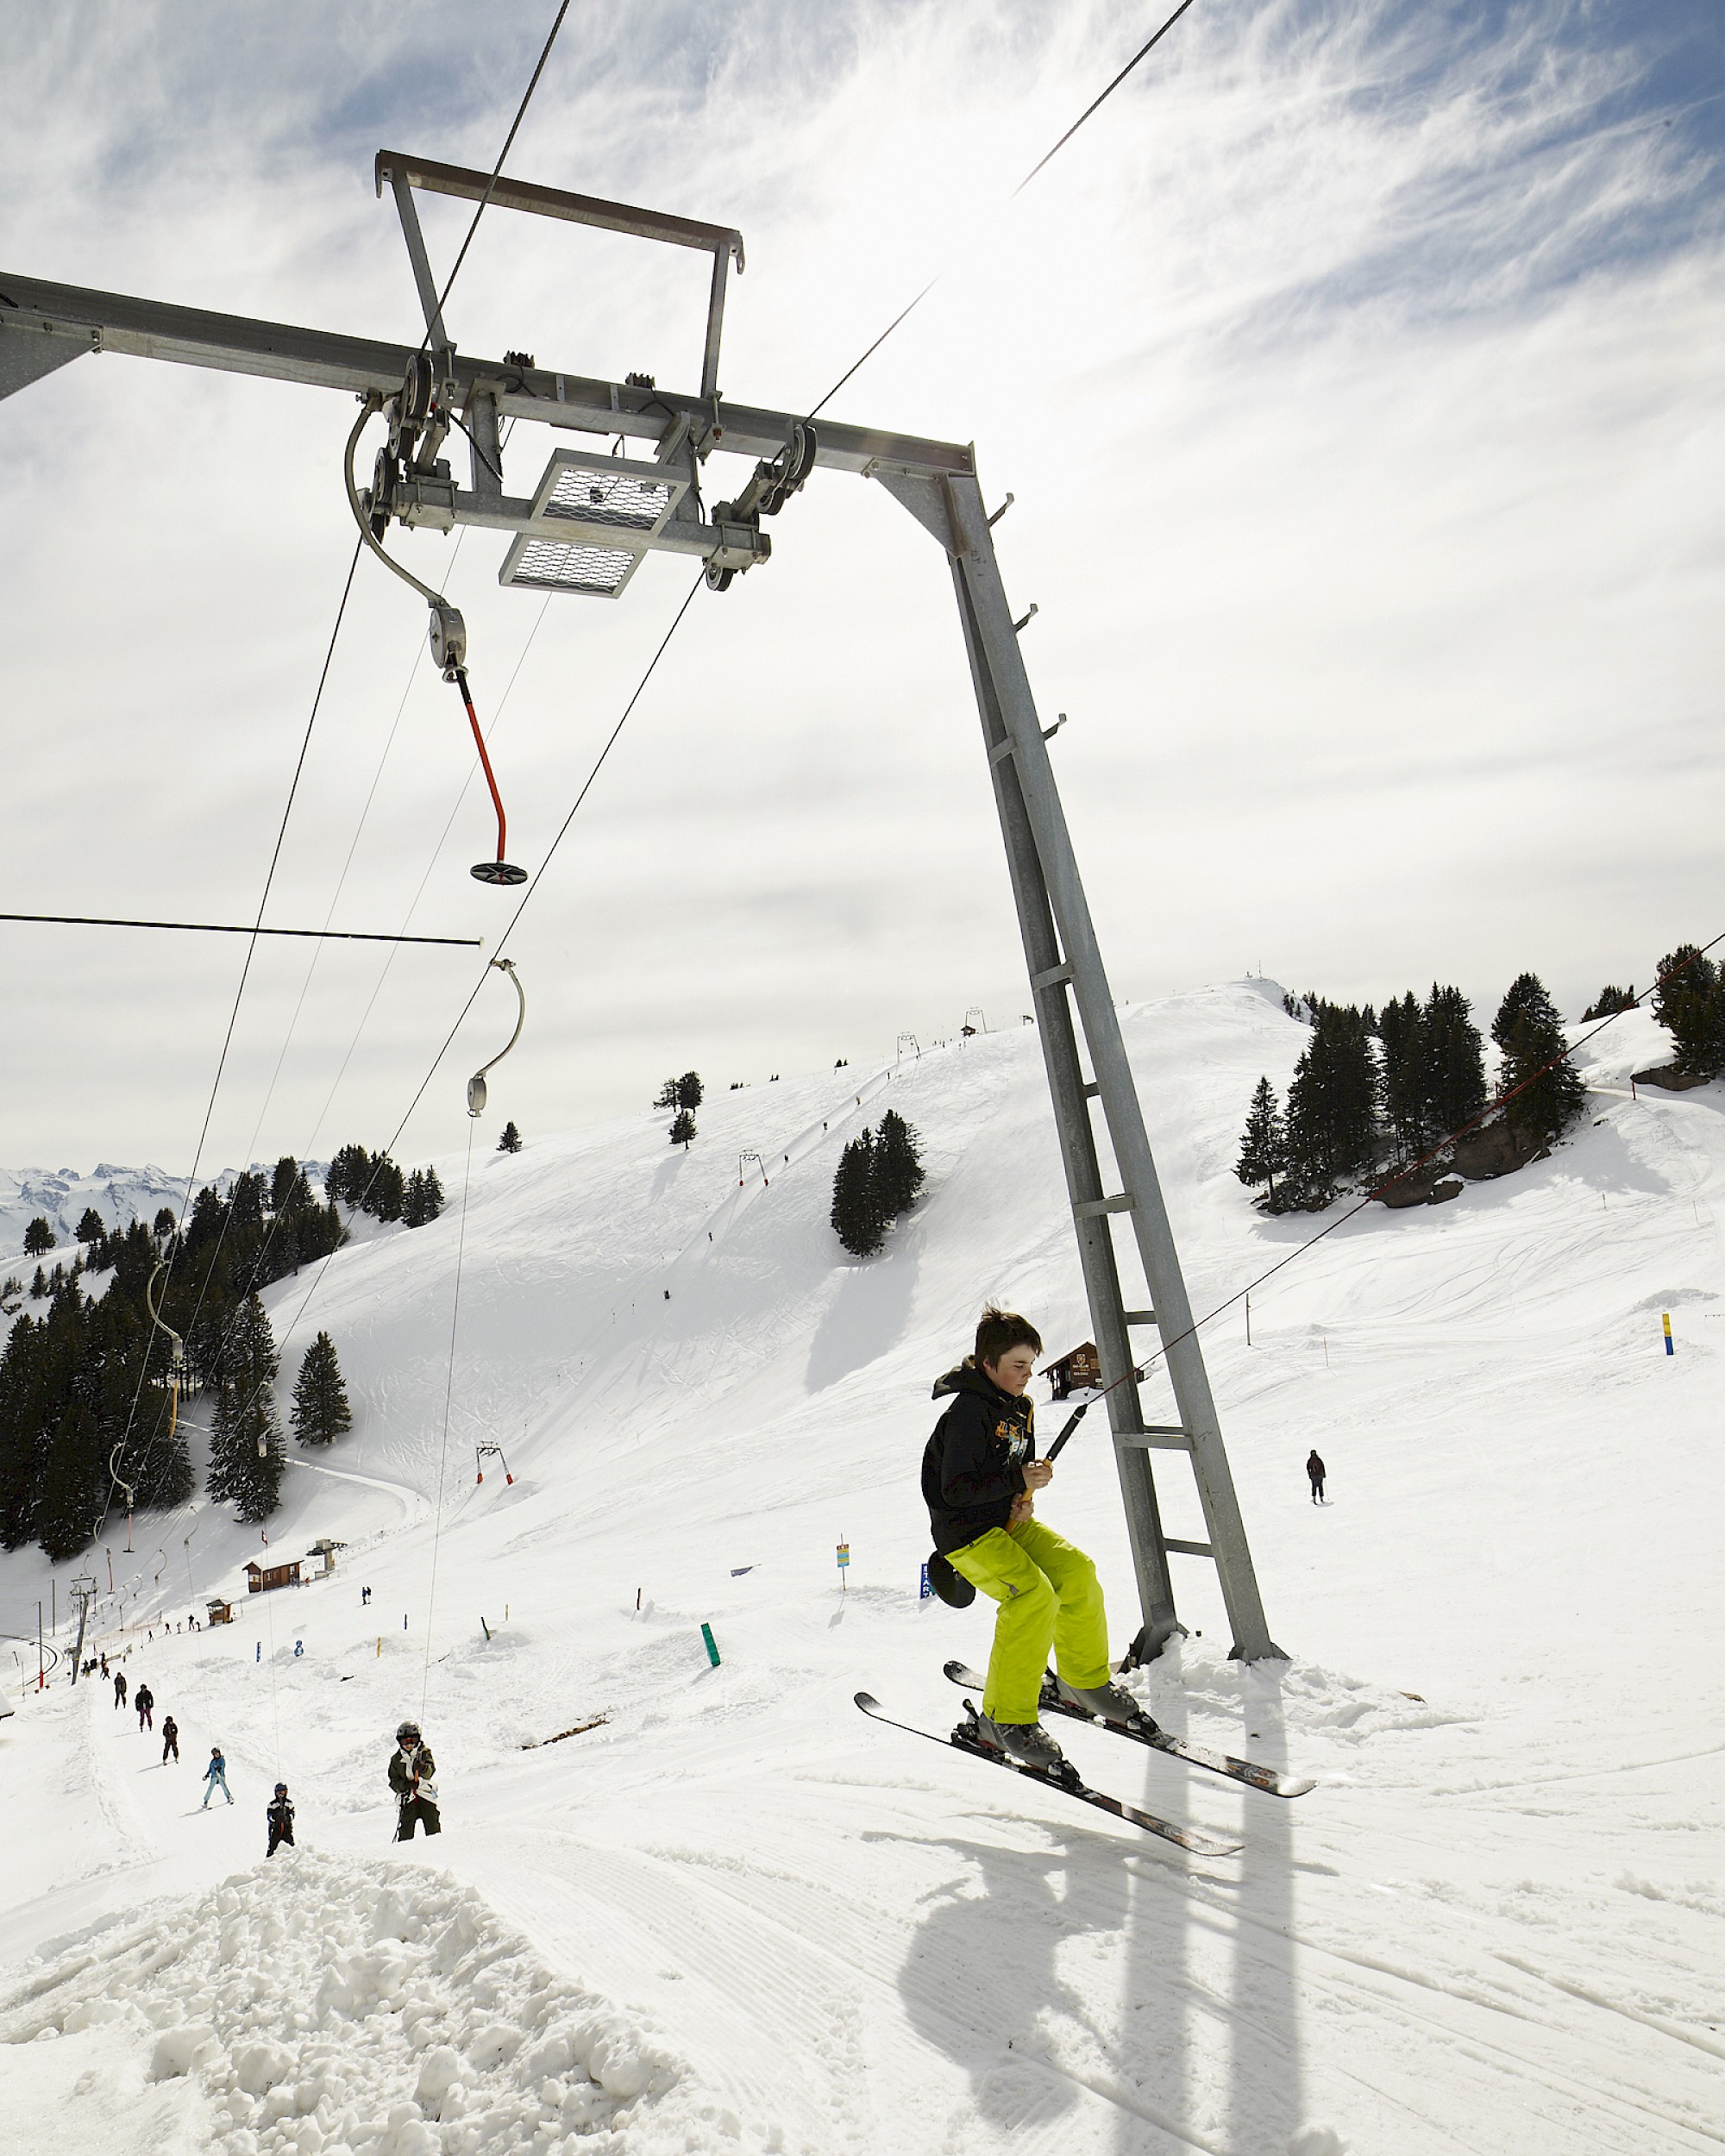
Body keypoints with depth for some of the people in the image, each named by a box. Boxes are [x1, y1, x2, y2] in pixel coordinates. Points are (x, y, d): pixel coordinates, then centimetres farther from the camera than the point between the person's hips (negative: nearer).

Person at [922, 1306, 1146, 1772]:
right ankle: (1004, 1719, -15)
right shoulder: (967, 1411, -20)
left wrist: (1025, 1500, 2)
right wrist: (1018, 1481, -28)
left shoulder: (1020, 1408, 8)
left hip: (1011, 1521, 8)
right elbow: (956, 1491, -24)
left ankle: (1085, 1680, 15)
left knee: (1077, 1572, -7)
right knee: (1034, 1595, -26)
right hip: (967, 1532, -8)